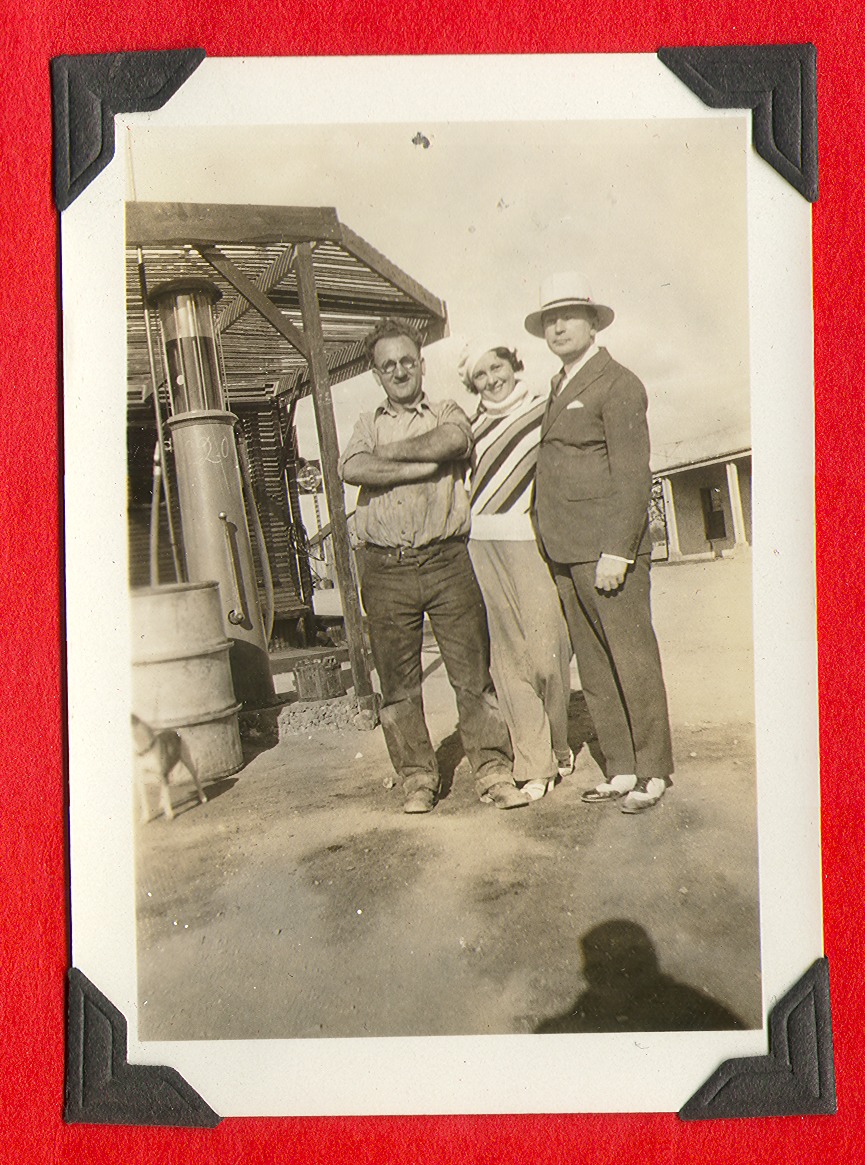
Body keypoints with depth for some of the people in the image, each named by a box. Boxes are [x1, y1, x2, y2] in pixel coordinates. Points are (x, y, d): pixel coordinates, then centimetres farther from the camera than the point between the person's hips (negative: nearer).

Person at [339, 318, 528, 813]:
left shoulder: (449, 413, 13)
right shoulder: (368, 424, 16)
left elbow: (450, 441, -14)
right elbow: (352, 468, -7)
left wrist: (388, 452, -5)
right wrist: (424, 466, -10)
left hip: (447, 560, -1)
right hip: (385, 568, 2)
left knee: (474, 671, -2)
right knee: (398, 683, 5)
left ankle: (494, 771, 7)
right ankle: (418, 777, 17)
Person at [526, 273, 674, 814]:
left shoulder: (617, 383, -4)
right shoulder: (559, 387, 20)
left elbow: (632, 474, -11)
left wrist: (616, 552, -18)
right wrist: (558, 551, 12)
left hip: (608, 550, -8)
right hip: (567, 555, 8)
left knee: (633, 662, -1)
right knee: (594, 668, 10)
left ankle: (654, 772, 10)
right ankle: (621, 770, 19)